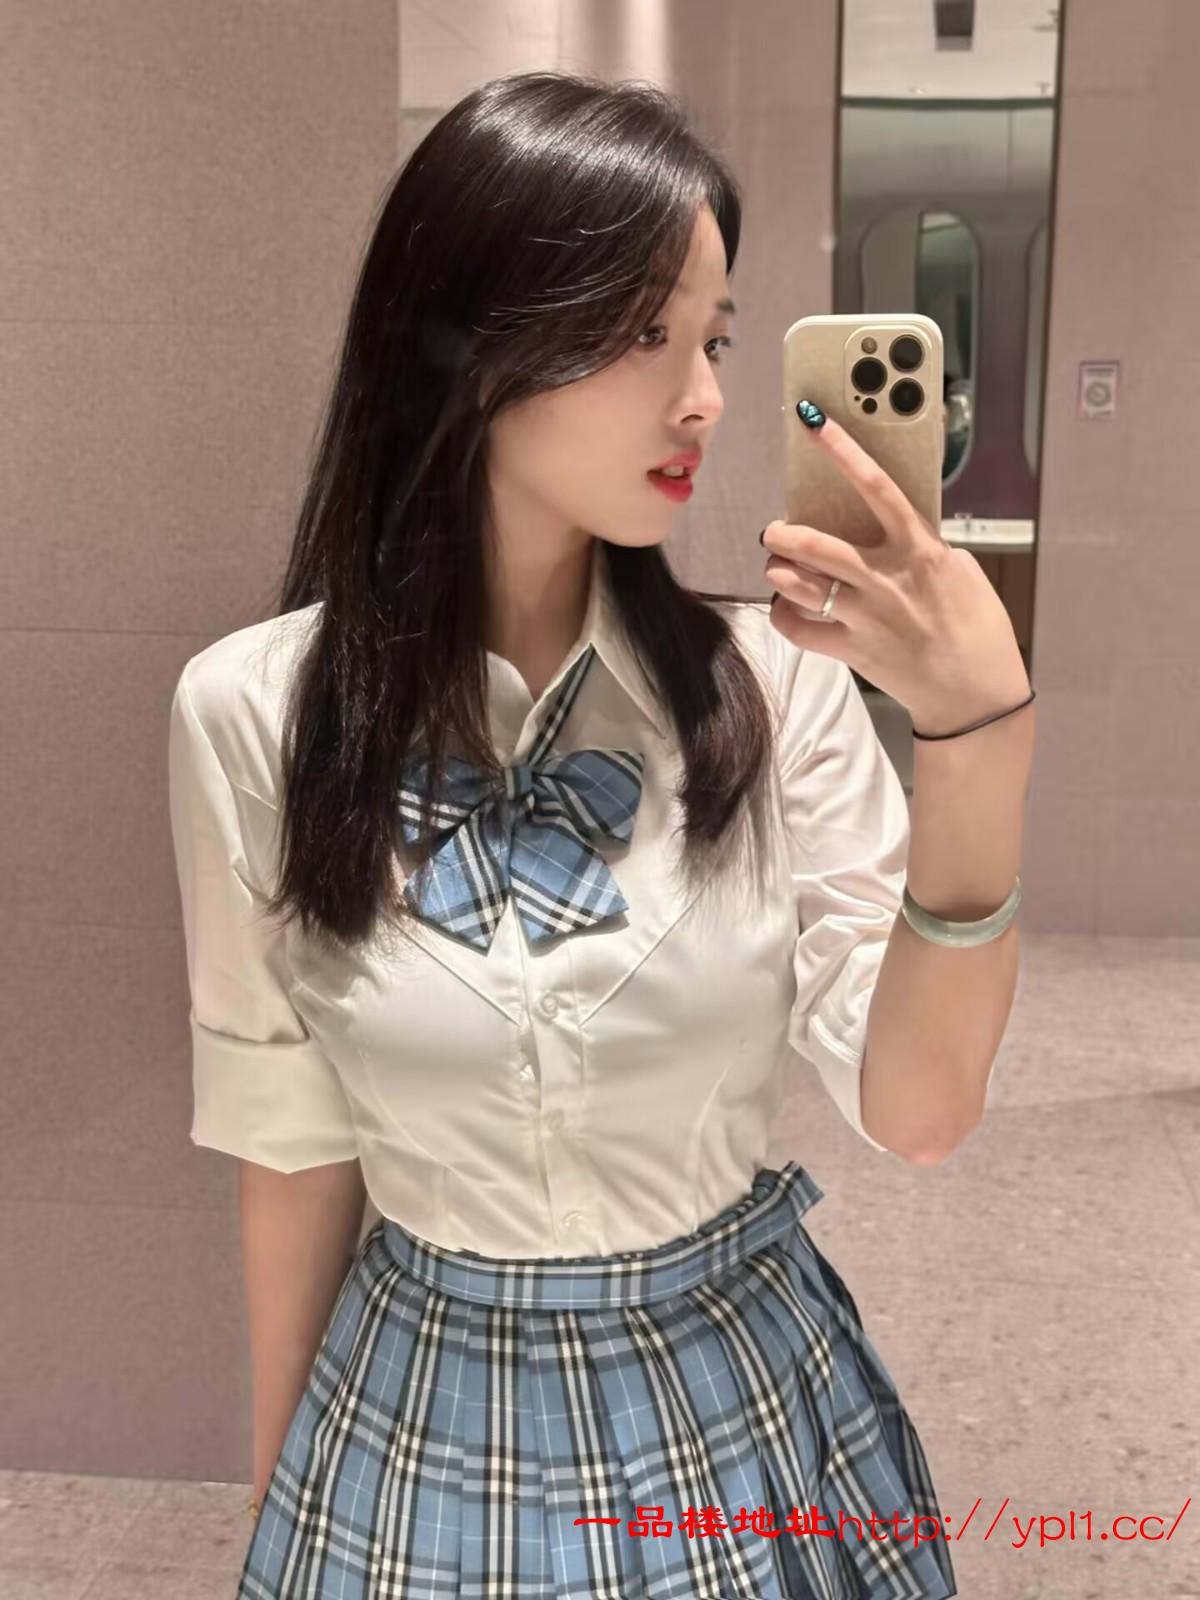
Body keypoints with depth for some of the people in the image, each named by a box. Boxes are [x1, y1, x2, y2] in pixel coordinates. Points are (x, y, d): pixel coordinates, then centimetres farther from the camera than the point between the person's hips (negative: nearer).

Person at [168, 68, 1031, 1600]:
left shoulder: (771, 676, -13)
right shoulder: (254, 712, -14)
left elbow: (909, 1104, -15)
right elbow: (296, 1144, -3)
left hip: (751, 1394, 1)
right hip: (424, 1425, 0)